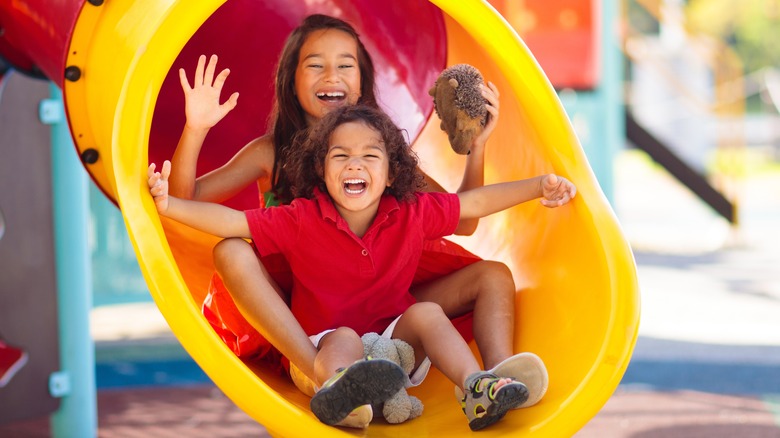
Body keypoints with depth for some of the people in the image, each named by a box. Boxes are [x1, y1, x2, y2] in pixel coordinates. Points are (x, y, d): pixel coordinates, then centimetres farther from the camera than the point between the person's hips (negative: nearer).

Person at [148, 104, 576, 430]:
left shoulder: (412, 214, -1)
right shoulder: (301, 220, -7)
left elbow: (475, 202, 5)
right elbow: (232, 222, -11)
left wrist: (538, 186, 0)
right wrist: (169, 204, -23)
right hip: (325, 346, -3)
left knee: (427, 312, -22)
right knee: (345, 339, -35)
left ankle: (476, 386, -39)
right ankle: (337, 386, -71)